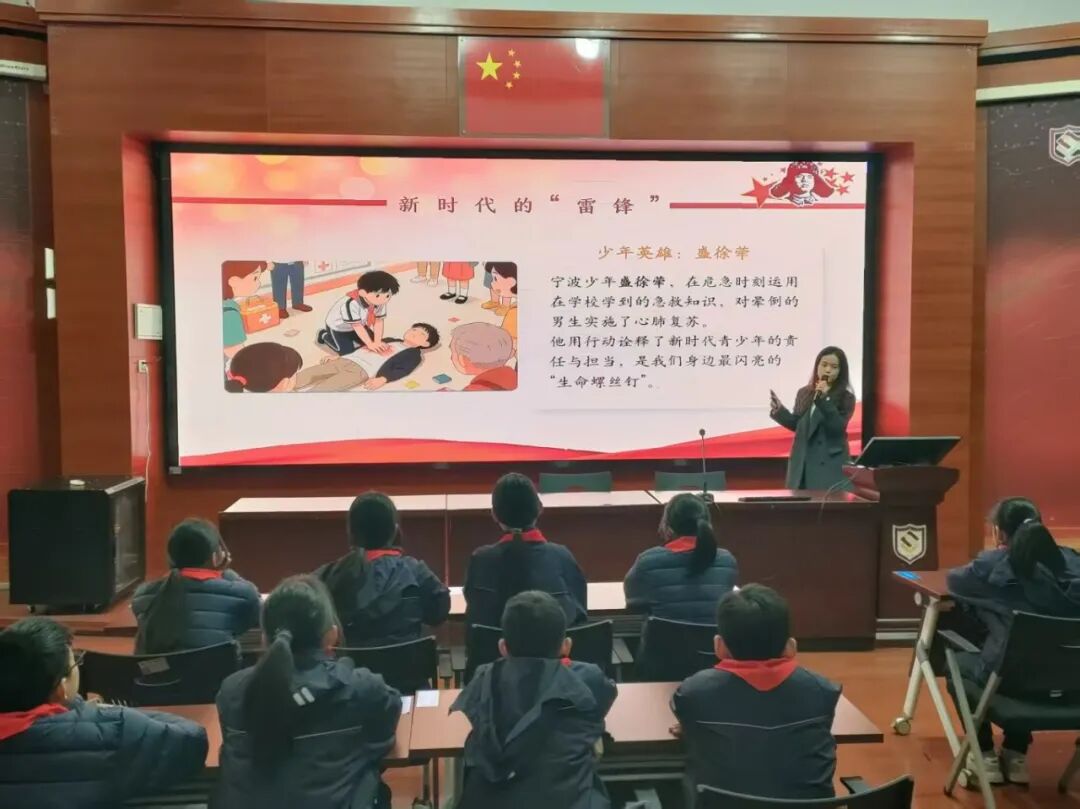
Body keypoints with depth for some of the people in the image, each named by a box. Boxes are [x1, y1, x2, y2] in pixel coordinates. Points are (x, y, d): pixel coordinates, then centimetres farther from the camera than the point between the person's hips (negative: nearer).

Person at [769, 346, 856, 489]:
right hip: (802, 464, 5)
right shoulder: (804, 393, 8)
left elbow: (838, 428, -17)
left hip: (830, 466, -4)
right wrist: (779, 411, -2)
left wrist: (824, 400, -24)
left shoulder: (846, 398, -5)